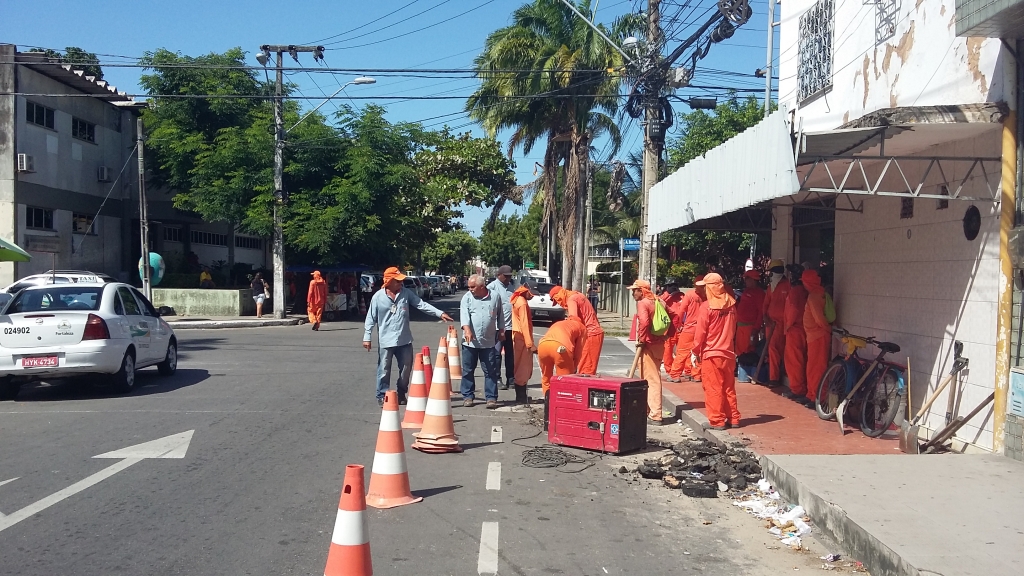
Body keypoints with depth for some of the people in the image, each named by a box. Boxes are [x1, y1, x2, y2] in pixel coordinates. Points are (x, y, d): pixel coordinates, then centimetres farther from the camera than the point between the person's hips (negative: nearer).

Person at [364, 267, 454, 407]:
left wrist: (440, 313, -8)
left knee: (406, 368, 11)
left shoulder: (406, 293, 1)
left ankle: (401, 394, 28)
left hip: (404, 339, 3)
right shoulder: (378, 297, -6)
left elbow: (422, 305, 0)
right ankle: (382, 396, 15)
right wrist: (367, 337, -5)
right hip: (386, 340, -3)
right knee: (384, 370, 2)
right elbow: (371, 318, -3)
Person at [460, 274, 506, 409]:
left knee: (491, 372, 2)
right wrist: (467, 329, -30)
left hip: (488, 342, 0)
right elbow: (464, 314, -15)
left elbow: (500, 315, 13)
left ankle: (491, 398, 9)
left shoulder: (495, 297, 2)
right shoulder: (467, 297, -1)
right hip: (470, 342, 0)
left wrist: (501, 331, 16)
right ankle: (468, 396, 17)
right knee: (468, 371, 7)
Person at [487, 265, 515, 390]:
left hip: (510, 326, 7)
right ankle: (497, 379, 2)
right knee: (497, 353, -4)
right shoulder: (492, 287, -6)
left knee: (510, 354, 12)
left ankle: (511, 379, 19)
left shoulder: (511, 286, 15)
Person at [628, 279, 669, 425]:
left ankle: (655, 416, -3)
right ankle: (648, 410, 25)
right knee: (653, 377, 15)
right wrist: (664, 336, 15)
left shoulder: (642, 303, -12)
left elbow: (644, 322, -29)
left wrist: (641, 339, -18)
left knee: (651, 380, -5)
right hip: (659, 343, 9)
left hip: (648, 345, -9)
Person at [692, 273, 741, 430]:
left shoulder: (707, 306, -13)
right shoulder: (731, 305, 4)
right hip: (729, 353, 6)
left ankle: (717, 421, 3)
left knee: (713, 388, 1)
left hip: (711, 353, -6)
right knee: (729, 388, 14)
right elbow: (733, 329, 11)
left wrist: (696, 351, -1)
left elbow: (700, 332, -10)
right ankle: (733, 418, 19)